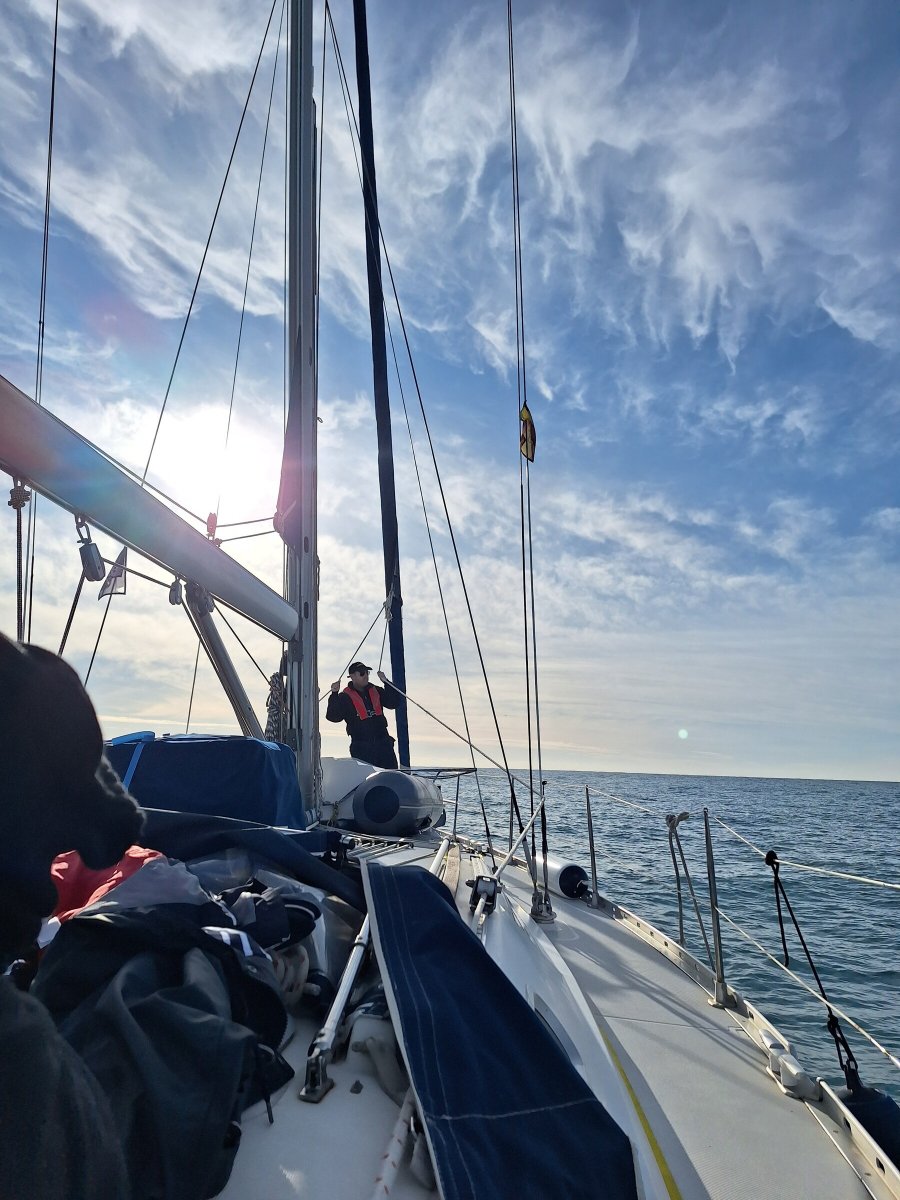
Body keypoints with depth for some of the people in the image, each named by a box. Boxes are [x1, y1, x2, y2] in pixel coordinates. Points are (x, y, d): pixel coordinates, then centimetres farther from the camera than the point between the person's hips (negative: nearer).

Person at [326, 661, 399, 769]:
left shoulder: (376, 691, 13)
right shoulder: (345, 697, -1)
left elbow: (393, 703, 8)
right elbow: (332, 716, -10)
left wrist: (386, 683, 0)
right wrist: (334, 695, -20)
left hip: (383, 742, 4)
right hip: (361, 747, -4)